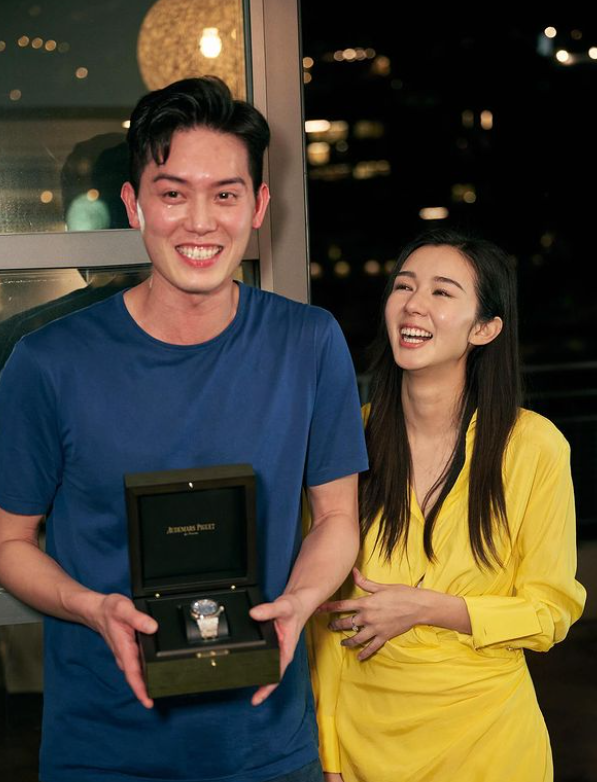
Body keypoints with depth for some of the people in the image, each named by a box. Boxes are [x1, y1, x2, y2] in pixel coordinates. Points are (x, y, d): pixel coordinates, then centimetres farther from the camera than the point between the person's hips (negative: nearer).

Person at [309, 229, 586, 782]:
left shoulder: (534, 447, -14)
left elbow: (550, 611, -6)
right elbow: (328, 613, -2)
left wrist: (425, 607, -18)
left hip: (484, 734, -1)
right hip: (364, 731, 2)